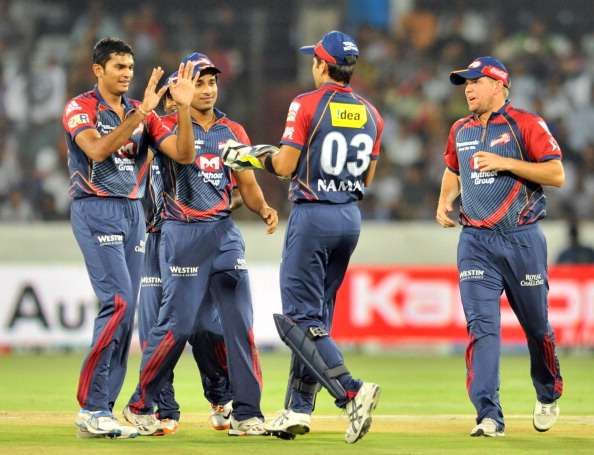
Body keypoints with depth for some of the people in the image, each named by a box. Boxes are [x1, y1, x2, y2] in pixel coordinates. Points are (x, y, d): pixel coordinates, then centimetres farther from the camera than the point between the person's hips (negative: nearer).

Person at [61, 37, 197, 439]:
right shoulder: (79, 108, -3)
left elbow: (183, 154, 3)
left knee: (126, 310, 3)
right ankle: (91, 408, -16)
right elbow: (98, 150, -22)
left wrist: (183, 108, -10)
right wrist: (139, 113, -26)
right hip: (96, 210, -7)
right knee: (119, 301, -18)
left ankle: (101, 411, 7)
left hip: (134, 212, 7)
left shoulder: (144, 113, 13)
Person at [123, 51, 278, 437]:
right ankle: (141, 405, 9)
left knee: (240, 320, -4)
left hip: (225, 233, 4)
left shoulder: (233, 131, 14)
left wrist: (264, 209, -7)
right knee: (179, 324, -7)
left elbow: (248, 185, 12)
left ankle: (246, 413, -1)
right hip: (183, 233, -4)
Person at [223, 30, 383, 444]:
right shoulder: (370, 114, 9)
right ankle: (299, 409, 16)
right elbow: (368, 178, 13)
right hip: (351, 217, 7)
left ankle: (351, 391, -25)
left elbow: (285, 165, -10)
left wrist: (251, 156, 8)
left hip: (312, 215, -7)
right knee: (317, 313, 15)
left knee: (301, 318, -7)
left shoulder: (307, 105, -9)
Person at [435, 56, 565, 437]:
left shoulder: (526, 125, -5)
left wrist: (506, 163, -18)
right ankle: (489, 416, -15)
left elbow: (557, 175, -11)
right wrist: (445, 201, 11)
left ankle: (548, 396, 34)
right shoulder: (460, 131, 12)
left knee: (536, 325, 9)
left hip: (522, 240, -3)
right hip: (476, 242, 3)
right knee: (482, 327, -10)